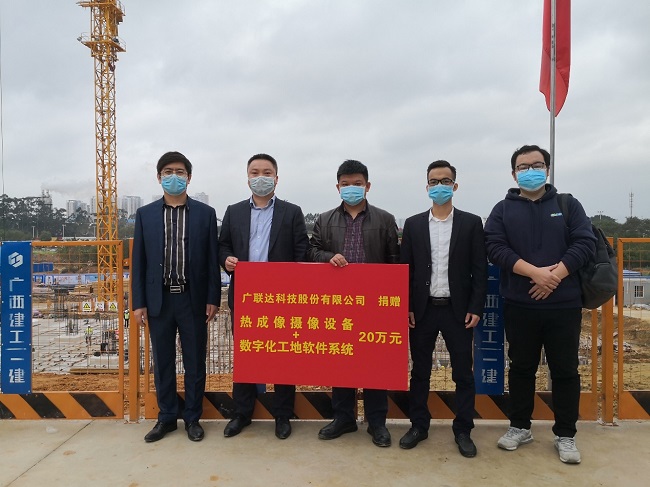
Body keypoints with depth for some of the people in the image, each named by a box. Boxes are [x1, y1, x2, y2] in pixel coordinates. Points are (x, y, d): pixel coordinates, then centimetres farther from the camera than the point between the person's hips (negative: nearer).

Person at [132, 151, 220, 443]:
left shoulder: (205, 213, 2)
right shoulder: (145, 214, 5)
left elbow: (212, 259, 1)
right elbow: (139, 262, 4)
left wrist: (213, 299, -4)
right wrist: (138, 303, 0)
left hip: (193, 299, -1)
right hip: (159, 299, 2)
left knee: (195, 362, 8)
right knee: (163, 362, 11)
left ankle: (192, 418, 24)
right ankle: (166, 417, 27)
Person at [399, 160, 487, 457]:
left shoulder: (471, 223, 2)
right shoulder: (413, 224, 5)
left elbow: (480, 270, 0)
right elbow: (406, 269, 4)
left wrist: (475, 308, -7)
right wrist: (406, 307, -2)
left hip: (458, 310, -1)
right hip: (422, 309, 1)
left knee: (463, 373, 7)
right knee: (420, 371, 10)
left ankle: (463, 430, 22)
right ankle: (419, 425, 25)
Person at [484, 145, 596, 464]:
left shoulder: (568, 205, 7)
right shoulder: (503, 210, 5)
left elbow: (584, 243, -3)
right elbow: (495, 248, -8)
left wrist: (554, 275, -16)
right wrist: (535, 272, -19)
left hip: (563, 305, 0)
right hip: (519, 306, 0)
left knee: (565, 370, 8)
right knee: (521, 368, 12)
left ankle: (565, 435, 23)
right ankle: (520, 427, 27)